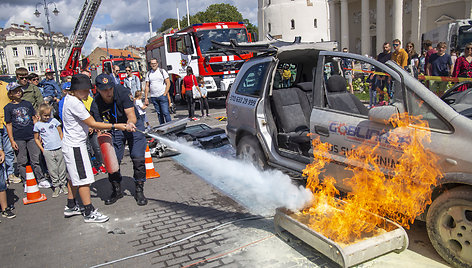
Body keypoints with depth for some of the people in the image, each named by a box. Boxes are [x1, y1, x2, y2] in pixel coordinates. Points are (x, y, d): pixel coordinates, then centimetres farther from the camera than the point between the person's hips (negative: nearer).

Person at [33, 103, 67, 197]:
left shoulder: (54, 120, 4)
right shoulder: (37, 125, 3)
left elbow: (60, 133, 12)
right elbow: (36, 139, 10)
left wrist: (62, 144, 5)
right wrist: (42, 149, 2)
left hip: (59, 149, 1)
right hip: (47, 151, -1)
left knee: (62, 168, 7)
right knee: (52, 170, 3)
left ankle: (63, 185, 20)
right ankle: (56, 187, 13)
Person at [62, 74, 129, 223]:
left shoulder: (69, 98, 9)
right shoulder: (75, 103, -23)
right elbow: (92, 124, -22)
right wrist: (115, 126, -21)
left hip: (71, 144, 11)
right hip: (75, 146, -11)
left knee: (74, 177, 20)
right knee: (83, 178, -5)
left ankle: (70, 207, 33)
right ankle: (89, 213, 2)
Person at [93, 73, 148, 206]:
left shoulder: (122, 91, -26)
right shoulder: (96, 104, -18)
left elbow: (132, 116, -29)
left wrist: (130, 122, -52)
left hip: (134, 126, -2)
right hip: (114, 129, 2)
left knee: (138, 159, -9)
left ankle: (139, 191, 9)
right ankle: (116, 191, 22)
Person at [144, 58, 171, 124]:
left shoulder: (162, 71, 4)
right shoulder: (148, 74, 12)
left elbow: (168, 83, 0)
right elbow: (147, 86, 10)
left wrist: (165, 94, -9)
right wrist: (146, 98, 3)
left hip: (162, 96, -3)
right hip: (153, 97, 3)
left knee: (165, 112, -8)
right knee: (159, 113, 7)